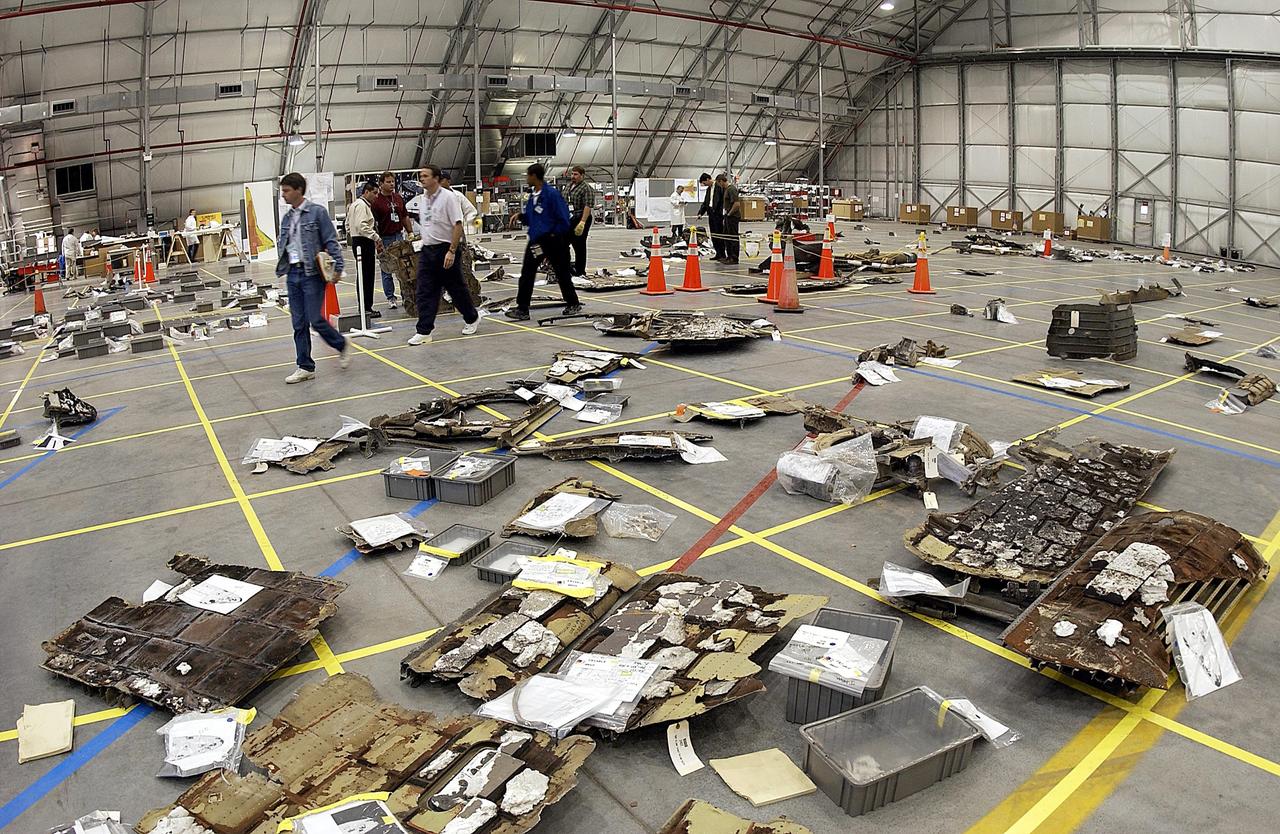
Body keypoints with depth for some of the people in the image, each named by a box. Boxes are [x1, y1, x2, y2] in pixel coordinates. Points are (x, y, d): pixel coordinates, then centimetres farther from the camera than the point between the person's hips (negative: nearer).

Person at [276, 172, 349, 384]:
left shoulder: (317, 212, -6)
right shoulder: (287, 218, 13)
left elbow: (331, 242, -8)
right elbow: (283, 246, 17)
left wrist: (338, 268, -14)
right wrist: (282, 268, 7)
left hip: (312, 274, -6)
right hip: (293, 274, 6)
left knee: (316, 320, -7)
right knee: (299, 324, 6)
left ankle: (342, 346, 19)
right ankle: (305, 367, 13)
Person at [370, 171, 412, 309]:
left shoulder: (399, 198, 9)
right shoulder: (376, 202, -8)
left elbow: (405, 217, 17)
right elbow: (373, 223, -9)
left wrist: (410, 232, 10)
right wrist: (377, 241, -15)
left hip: (399, 236, 5)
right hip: (385, 239, -5)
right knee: (386, 270, 2)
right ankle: (390, 298, 9)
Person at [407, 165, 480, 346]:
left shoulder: (448, 197, -11)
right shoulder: (422, 199, 11)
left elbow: (458, 225, -16)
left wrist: (452, 251, -21)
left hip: (446, 250, -6)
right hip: (427, 250, 6)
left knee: (456, 289, 7)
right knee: (425, 293, -1)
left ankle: (471, 319, 29)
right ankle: (424, 332, -1)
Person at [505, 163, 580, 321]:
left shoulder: (552, 194, -15)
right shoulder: (532, 197, 10)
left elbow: (563, 218, -16)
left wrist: (554, 234, -12)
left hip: (553, 241, -7)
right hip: (536, 240, 7)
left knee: (562, 273, 6)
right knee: (527, 274, 1)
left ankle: (573, 304, 22)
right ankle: (522, 309, 4)